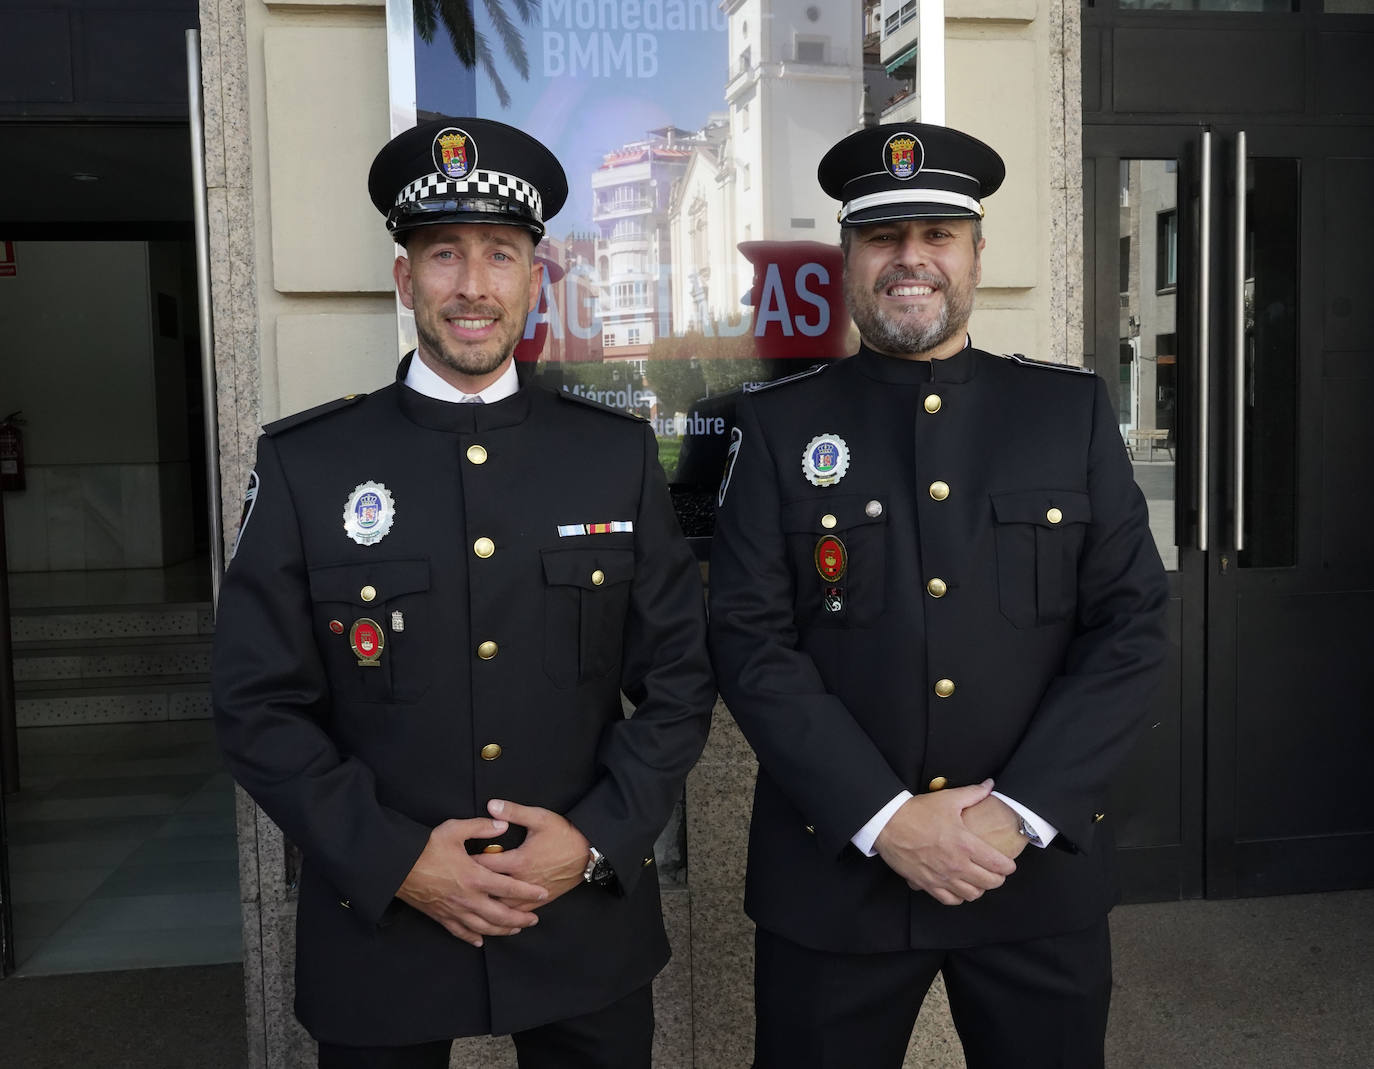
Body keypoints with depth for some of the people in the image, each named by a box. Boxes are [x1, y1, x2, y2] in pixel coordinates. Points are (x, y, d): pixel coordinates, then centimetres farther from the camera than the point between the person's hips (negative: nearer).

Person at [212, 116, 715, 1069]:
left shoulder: (619, 454, -1)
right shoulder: (306, 464, -5)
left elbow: (679, 676, 0)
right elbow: (260, 704, -4)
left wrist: (598, 839, -10)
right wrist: (395, 859, -13)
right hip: (378, 927, 0)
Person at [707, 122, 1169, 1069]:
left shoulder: (1075, 412, 3)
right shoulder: (780, 425, -1)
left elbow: (1131, 626, -1)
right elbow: (750, 640, -7)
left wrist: (1020, 813, -11)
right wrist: (885, 818, -14)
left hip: (1039, 868, 1)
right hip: (833, 870, -1)